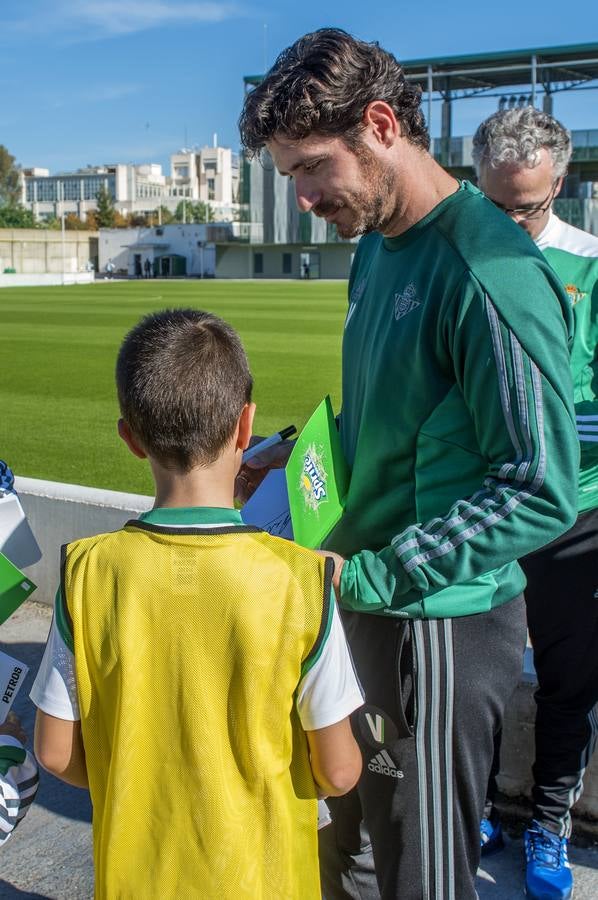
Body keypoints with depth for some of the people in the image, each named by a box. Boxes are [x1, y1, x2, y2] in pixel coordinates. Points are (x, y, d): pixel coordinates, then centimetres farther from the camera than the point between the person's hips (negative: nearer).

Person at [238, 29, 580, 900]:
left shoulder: (491, 272, -23)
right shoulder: (376, 246, 7)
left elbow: (542, 493, -23)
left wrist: (371, 577, -23)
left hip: (441, 621, -8)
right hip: (365, 609, 8)